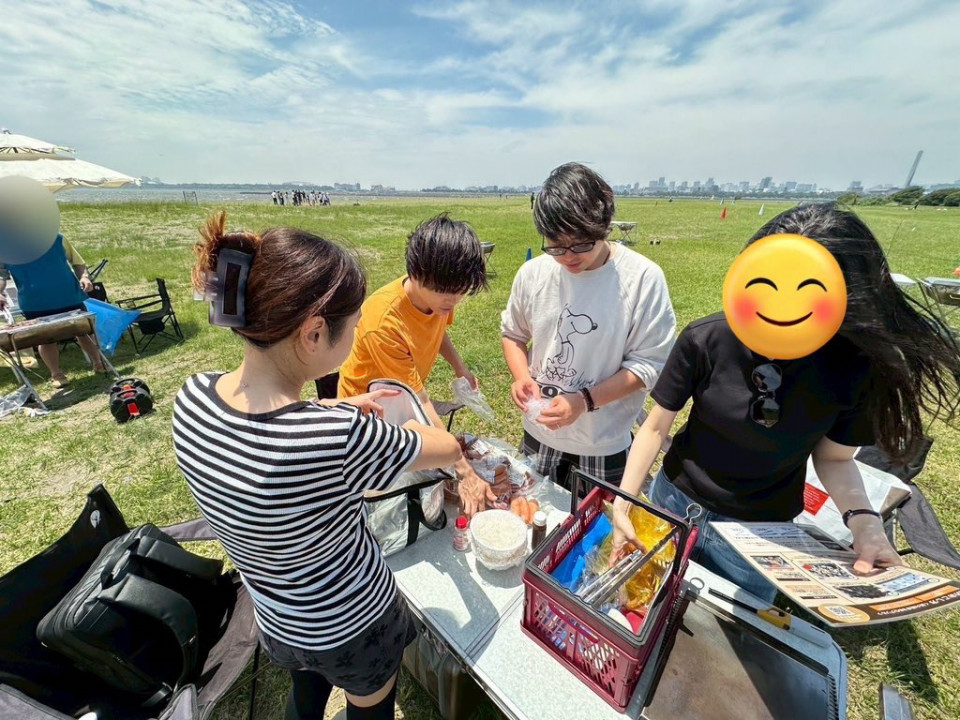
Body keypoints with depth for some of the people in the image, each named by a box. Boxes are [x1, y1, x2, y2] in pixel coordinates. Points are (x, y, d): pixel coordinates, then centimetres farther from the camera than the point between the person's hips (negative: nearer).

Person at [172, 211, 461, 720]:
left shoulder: (192, 397, -23)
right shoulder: (342, 439, -43)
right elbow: (449, 450, -23)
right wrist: (422, 417, -3)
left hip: (273, 617, 5)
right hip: (352, 625, -4)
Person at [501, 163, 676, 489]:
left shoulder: (643, 277, -17)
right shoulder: (532, 273, -8)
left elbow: (648, 363, -13)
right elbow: (512, 333, 6)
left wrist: (585, 400, -24)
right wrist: (521, 376, -13)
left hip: (605, 442, -2)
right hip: (539, 432, 3)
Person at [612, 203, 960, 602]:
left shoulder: (855, 368, -18)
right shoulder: (705, 340, -23)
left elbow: (834, 459, -2)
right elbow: (656, 427, -14)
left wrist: (863, 520, -22)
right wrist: (621, 505, -17)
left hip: (762, 532, 0)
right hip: (677, 502, 0)